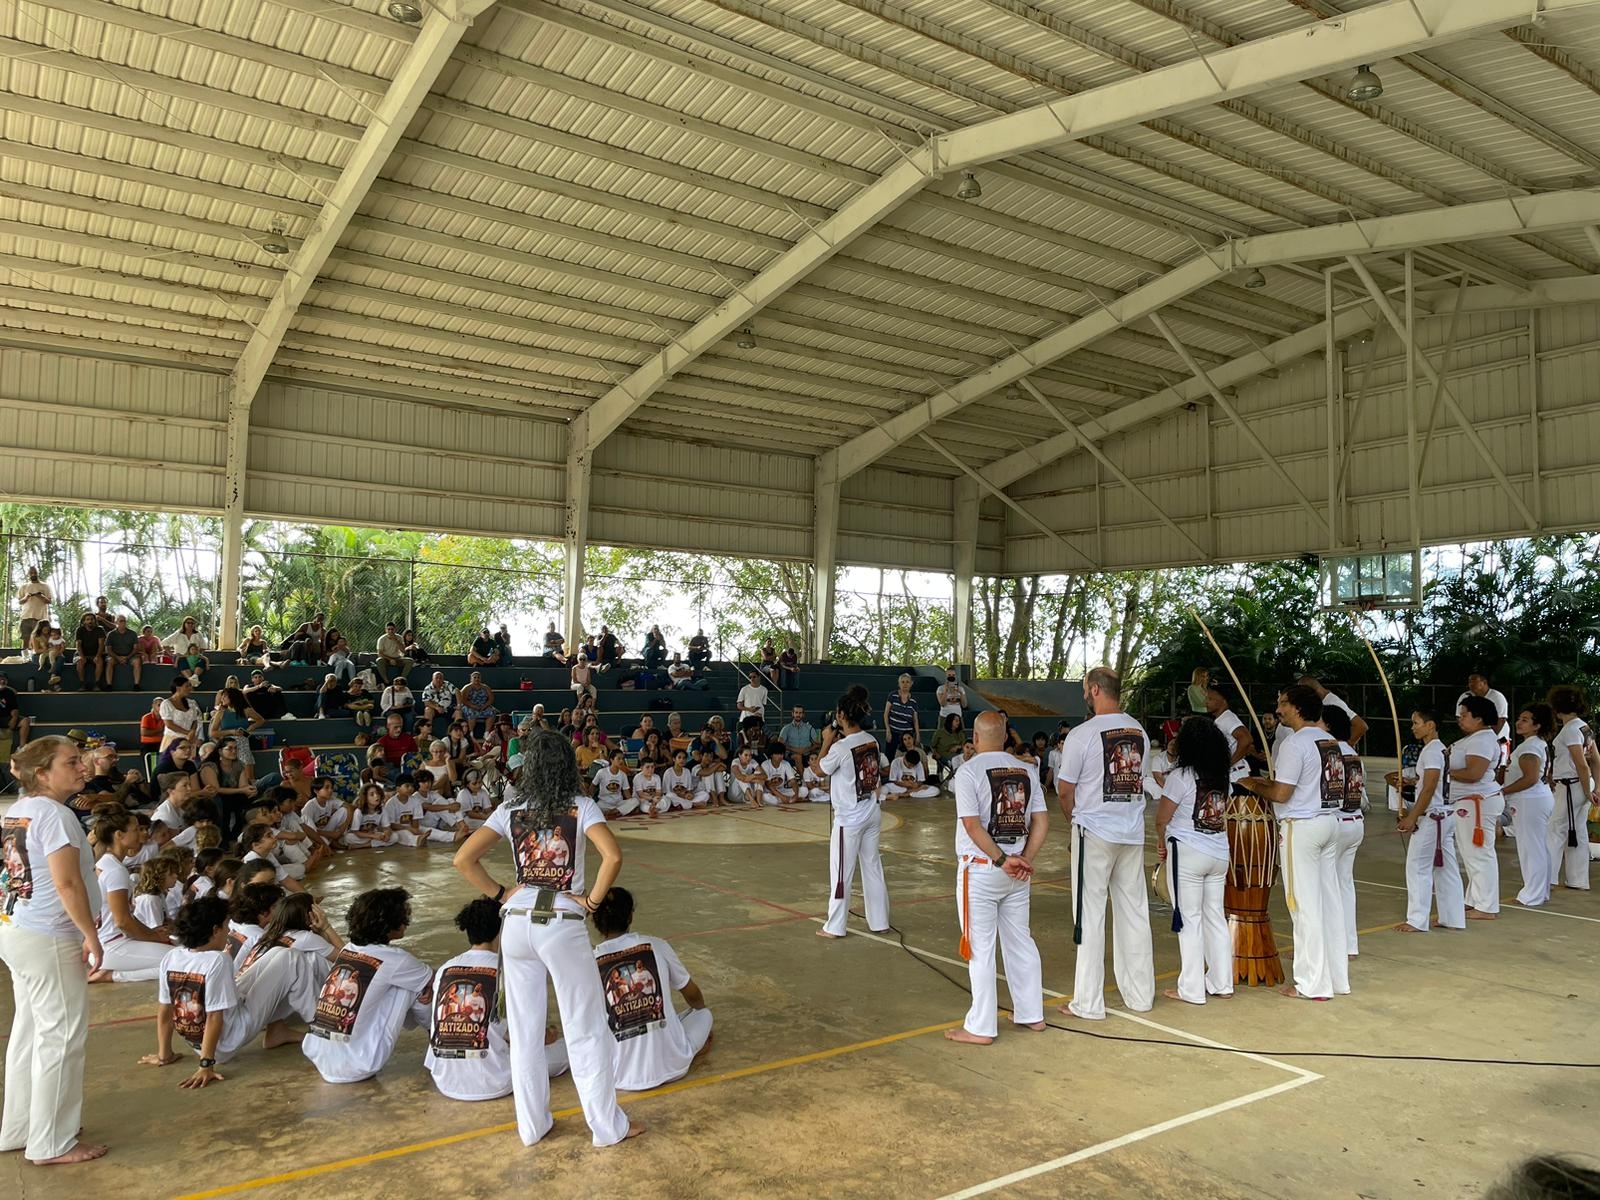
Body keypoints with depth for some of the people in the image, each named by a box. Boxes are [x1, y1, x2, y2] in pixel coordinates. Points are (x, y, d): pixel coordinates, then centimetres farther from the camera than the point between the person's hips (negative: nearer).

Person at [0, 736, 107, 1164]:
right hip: (50, 939, -10)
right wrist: (91, 934, -15)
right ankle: (52, 1143, 9)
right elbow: (67, 883, -22)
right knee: (62, 1037, 0)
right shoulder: (55, 814, -18)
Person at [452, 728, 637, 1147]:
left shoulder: (511, 809, 3)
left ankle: (531, 1124, 28)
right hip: (563, 927, -3)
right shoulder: (580, 807, -5)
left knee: (524, 1030, 17)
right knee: (587, 1029, 9)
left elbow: (463, 859, -1)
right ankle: (608, 1126, 18)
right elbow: (613, 856, -20)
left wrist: (500, 894, 6)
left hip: (519, 925, 3)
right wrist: (593, 900, -7)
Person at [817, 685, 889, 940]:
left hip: (849, 818, -7)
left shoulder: (840, 748, -21)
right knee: (873, 867, 16)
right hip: (872, 813, 7)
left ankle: (834, 927, 14)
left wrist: (827, 742, 2)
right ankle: (880, 922, 24)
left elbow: (820, 770, -6)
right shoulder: (872, 741, -1)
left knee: (841, 872, 5)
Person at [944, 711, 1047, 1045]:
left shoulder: (969, 771, -13)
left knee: (980, 948, 2)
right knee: (1020, 941, 19)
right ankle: (1032, 1014, 30)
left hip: (980, 870, -6)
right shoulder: (1026, 771, 4)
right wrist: (1024, 859, -4)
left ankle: (981, 1028, 10)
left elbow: (973, 826, -19)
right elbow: (1042, 822, 1)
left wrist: (1003, 861, -13)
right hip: (1017, 875, 6)